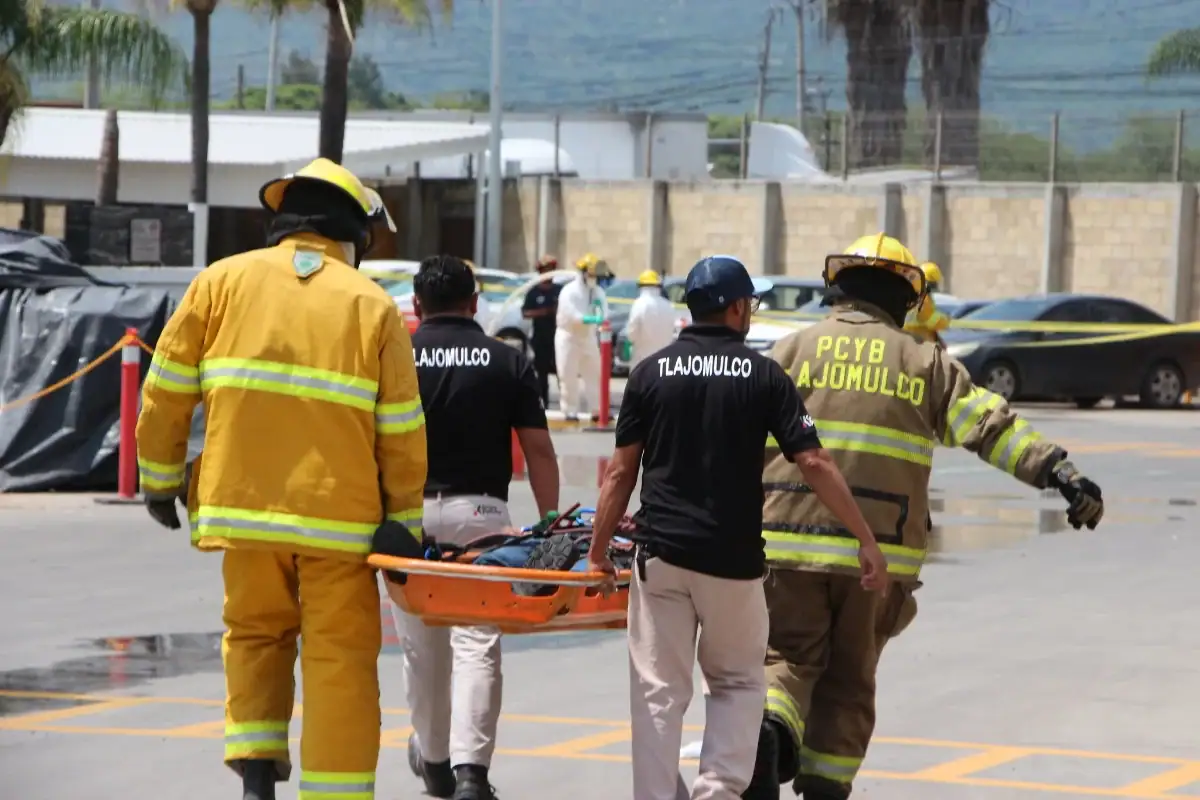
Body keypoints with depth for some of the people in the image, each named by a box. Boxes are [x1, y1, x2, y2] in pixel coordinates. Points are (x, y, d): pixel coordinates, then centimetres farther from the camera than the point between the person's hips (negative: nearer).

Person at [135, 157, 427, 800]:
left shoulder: (223, 282, 4)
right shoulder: (373, 307, 2)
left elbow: (167, 391, 5)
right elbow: (401, 433, 1)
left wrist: (160, 477, 16)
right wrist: (404, 524, 9)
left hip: (243, 504, 2)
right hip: (340, 515, -2)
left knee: (255, 634, 20)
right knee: (340, 657, 4)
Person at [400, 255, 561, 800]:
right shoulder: (509, 363, 4)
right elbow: (539, 451, 2)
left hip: (411, 512, 1)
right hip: (480, 511, -1)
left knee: (422, 644, 14)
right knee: (477, 644, -5)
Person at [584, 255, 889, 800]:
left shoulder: (651, 373, 3)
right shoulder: (764, 376, -1)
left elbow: (621, 472, 1)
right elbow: (814, 464, -6)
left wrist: (598, 550, 7)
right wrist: (867, 540, -3)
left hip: (661, 552, 1)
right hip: (733, 557, -1)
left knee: (659, 692, 5)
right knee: (737, 682, 15)